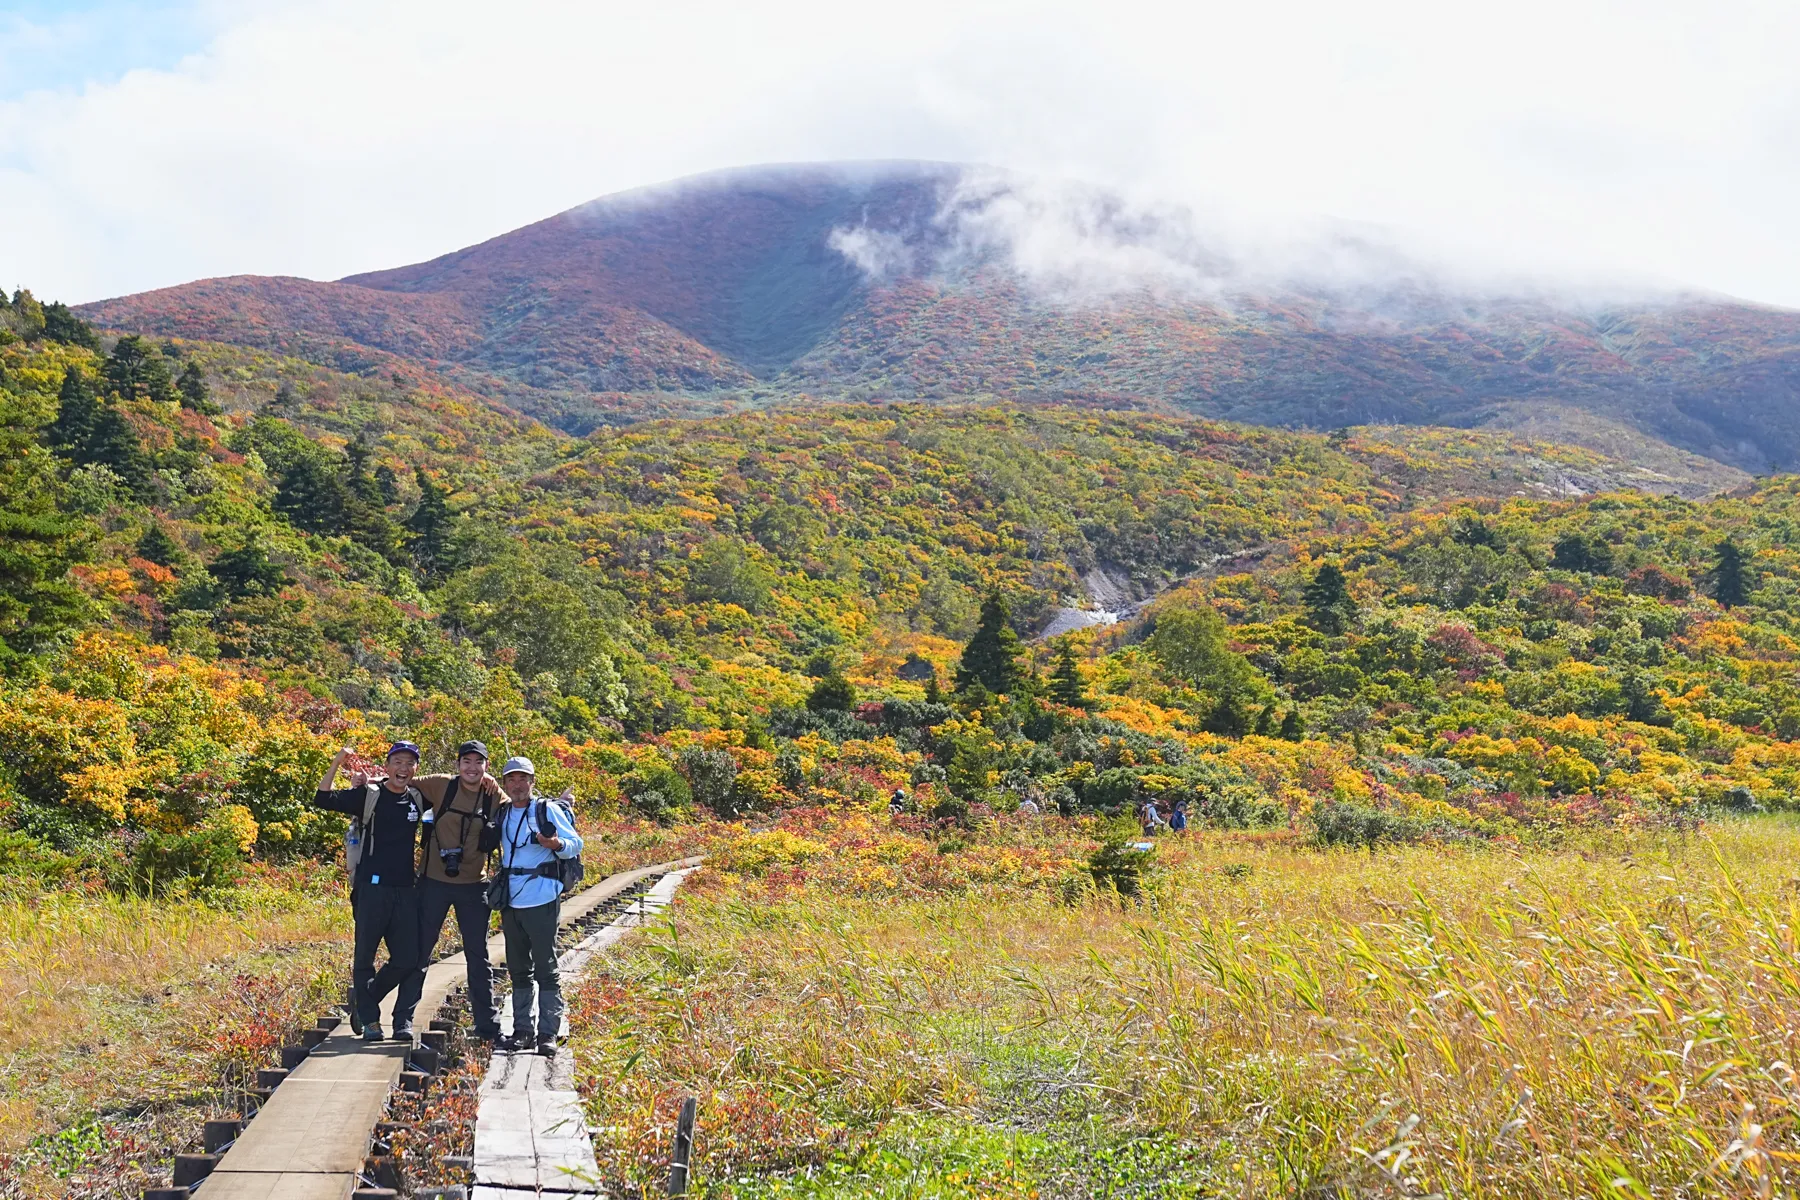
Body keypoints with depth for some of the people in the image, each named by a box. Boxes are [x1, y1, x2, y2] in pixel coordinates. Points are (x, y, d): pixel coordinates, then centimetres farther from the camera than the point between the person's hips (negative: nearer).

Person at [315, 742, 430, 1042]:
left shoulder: (419, 798, 10)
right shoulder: (369, 795, -2)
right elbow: (324, 800, -12)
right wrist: (337, 764, -22)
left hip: (406, 890, 4)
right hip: (372, 887, -4)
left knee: (407, 959, 5)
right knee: (365, 955, 2)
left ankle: (364, 999, 26)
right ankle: (369, 1020, 13)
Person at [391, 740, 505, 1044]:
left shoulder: (495, 797, -1)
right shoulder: (440, 786, -5)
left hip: (473, 885, 2)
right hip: (435, 882, -2)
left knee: (478, 956, 9)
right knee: (419, 951, 5)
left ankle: (488, 1025, 17)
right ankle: (403, 1018, 16)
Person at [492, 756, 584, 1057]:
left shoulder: (548, 810, -5)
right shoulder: (502, 815, 11)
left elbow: (576, 843, -5)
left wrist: (557, 844, -25)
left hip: (541, 900, -6)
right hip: (511, 902, 6)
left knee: (545, 968, -4)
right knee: (519, 970, 11)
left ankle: (548, 1033, -1)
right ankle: (522, 1030, 17)